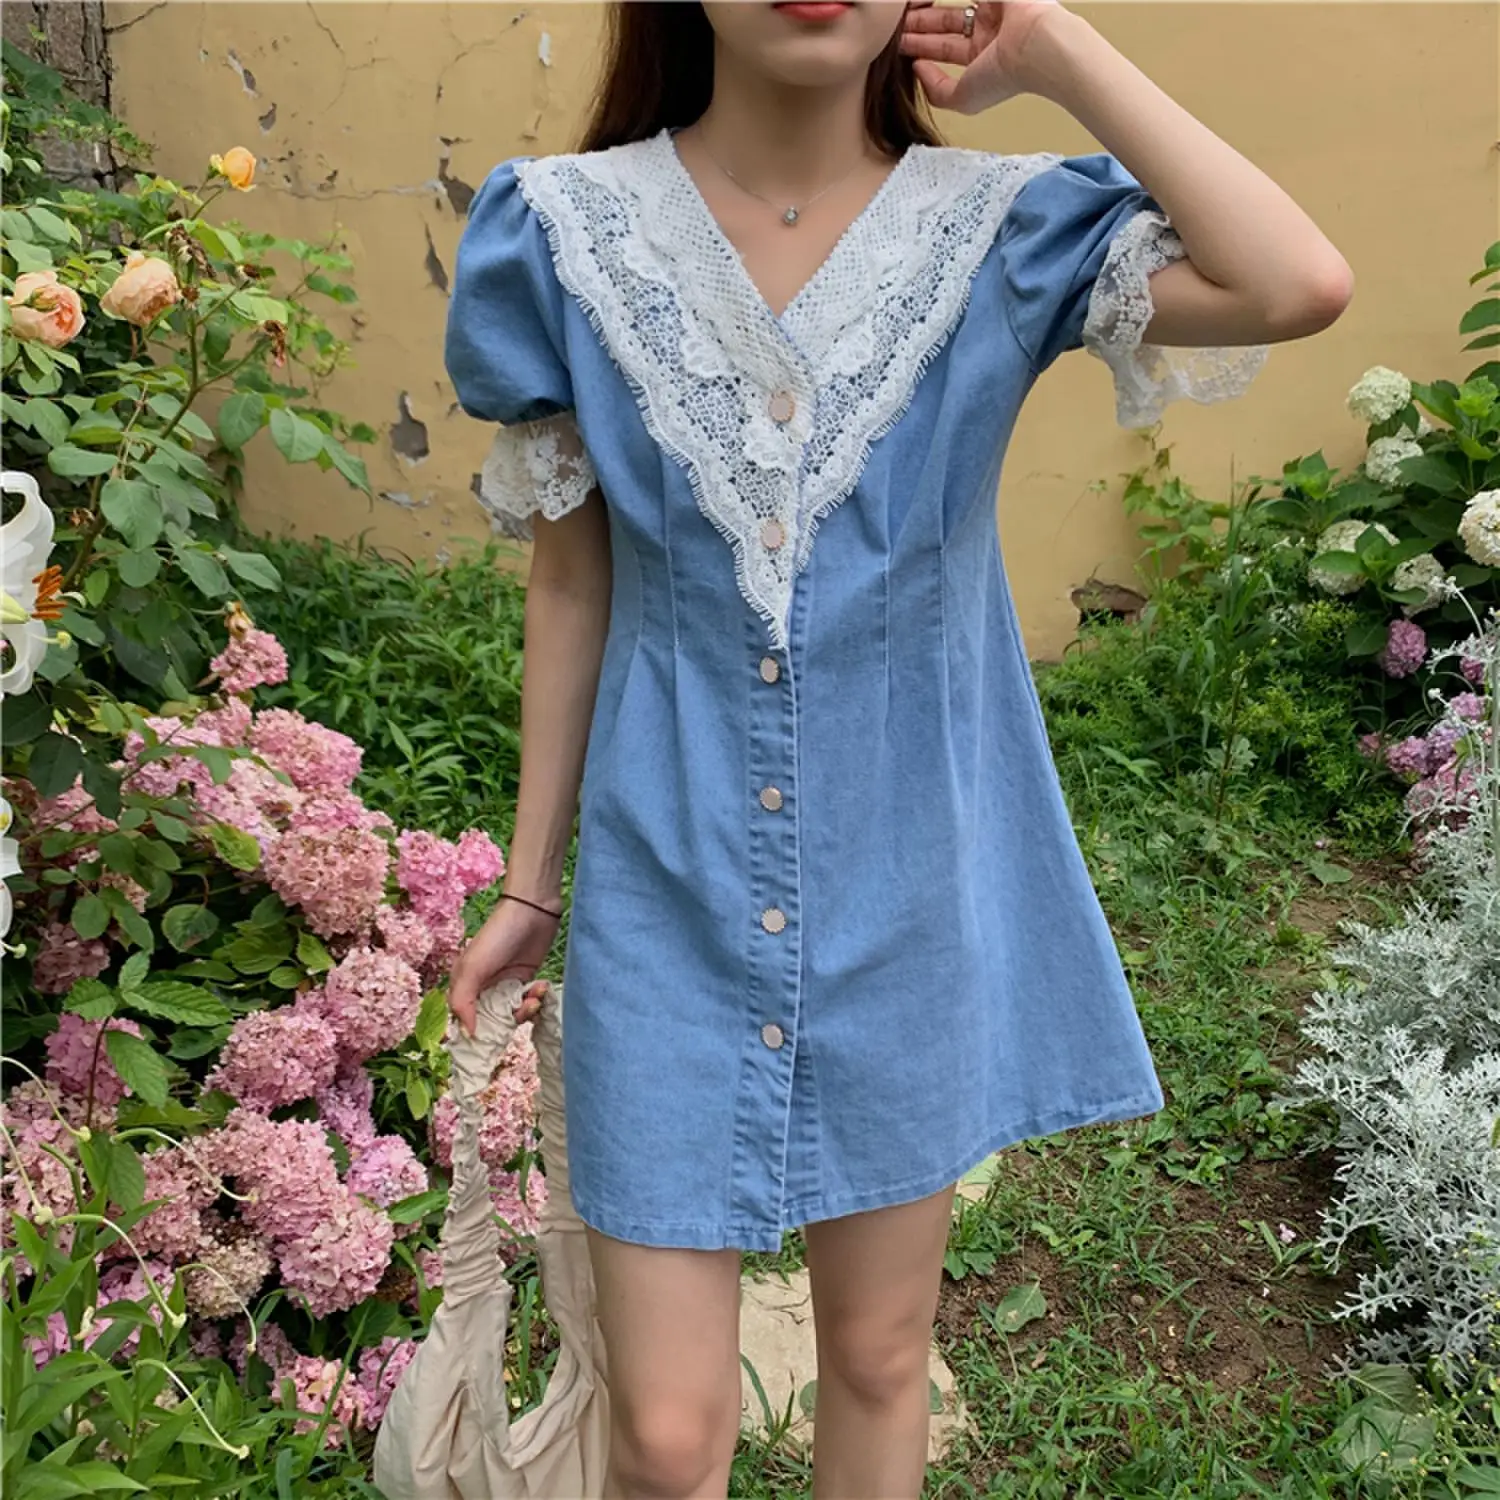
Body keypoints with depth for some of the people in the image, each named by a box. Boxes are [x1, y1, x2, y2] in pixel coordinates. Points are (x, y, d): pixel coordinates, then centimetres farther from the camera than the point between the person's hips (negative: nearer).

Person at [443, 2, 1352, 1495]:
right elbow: (569, 578, 2)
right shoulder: (572, 229, -4)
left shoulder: (1000, 229, -6)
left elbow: (1301, 286, -23)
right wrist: (531, 879, 7)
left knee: (879, 1354, 20)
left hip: (909, 893, 1)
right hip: (668, 890, 0)